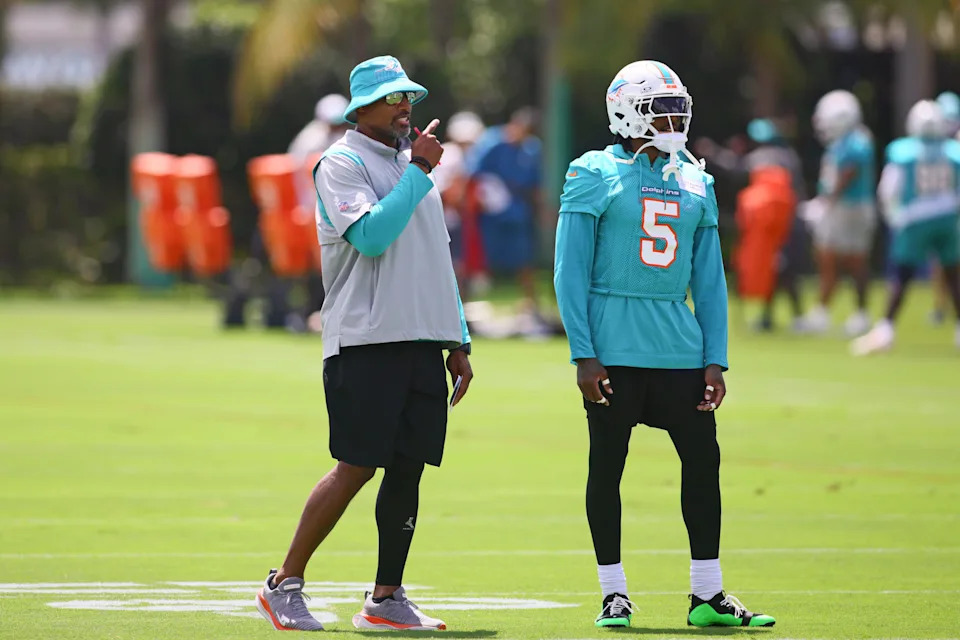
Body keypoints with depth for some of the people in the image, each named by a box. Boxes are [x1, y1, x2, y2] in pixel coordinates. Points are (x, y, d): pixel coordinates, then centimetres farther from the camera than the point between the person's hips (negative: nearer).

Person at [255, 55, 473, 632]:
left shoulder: (412, 164, 20)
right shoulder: (342, 164, -5)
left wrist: (457, 340, 19)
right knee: (356, 467, -9)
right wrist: (419, 171, -17)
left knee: (408, 467, 4)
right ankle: (285, 584, 1)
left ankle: (387, 599, 9)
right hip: (366, 340, -7)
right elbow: (371, 236, -20)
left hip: (423, 340, 7)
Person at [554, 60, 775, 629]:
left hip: (678, 346, 5)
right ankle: (614, 594, 11)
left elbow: (709, 279, 14)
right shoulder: (594, 176, -2)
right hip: (614, 344, -5)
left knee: (703, 458, 2)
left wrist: (715, 360, 7)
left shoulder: (695, 183, 12)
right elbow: (571, 272, -5)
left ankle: (708, 597, 10)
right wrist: (583, 355, -11)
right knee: (607, 466, 2)